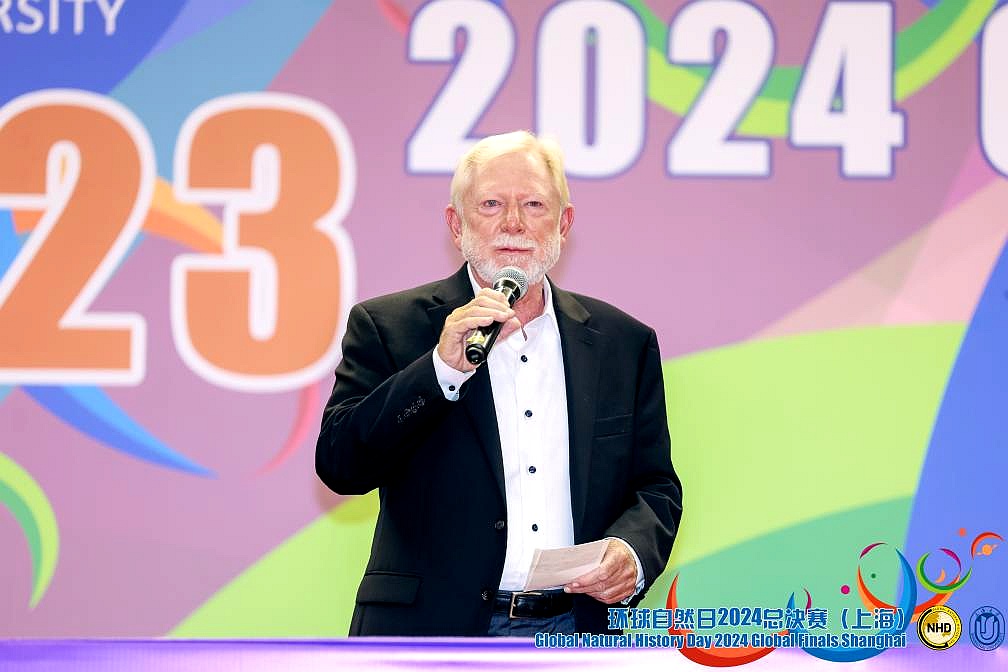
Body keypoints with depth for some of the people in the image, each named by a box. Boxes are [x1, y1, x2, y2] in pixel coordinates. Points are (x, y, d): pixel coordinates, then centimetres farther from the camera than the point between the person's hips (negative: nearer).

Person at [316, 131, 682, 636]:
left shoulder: (624, 343, 10)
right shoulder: (385, 327, 2)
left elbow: (656, 487, 14)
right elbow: (340, 466, -8)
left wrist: (633, 552, -8)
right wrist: (443, 367, -17)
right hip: (434, 630, -3)